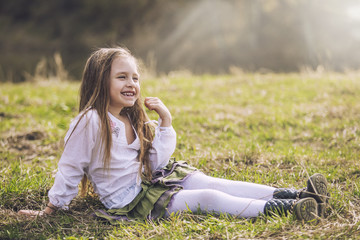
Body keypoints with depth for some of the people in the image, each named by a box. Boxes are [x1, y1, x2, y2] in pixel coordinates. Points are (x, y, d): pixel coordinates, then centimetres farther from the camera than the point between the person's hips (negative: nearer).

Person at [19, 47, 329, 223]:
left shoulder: (135, 120, 9)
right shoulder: (91, 121, -17)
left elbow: (155, 163, 5)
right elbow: (70, 169, -10)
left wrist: (166, 122, -1)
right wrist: (50, 209, -4)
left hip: (151, 182, 8)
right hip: (128, 202, -7)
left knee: (206, 182, -13)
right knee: (207, 199, -21)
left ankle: (296, 195, -21)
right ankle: (286, 209, -30)